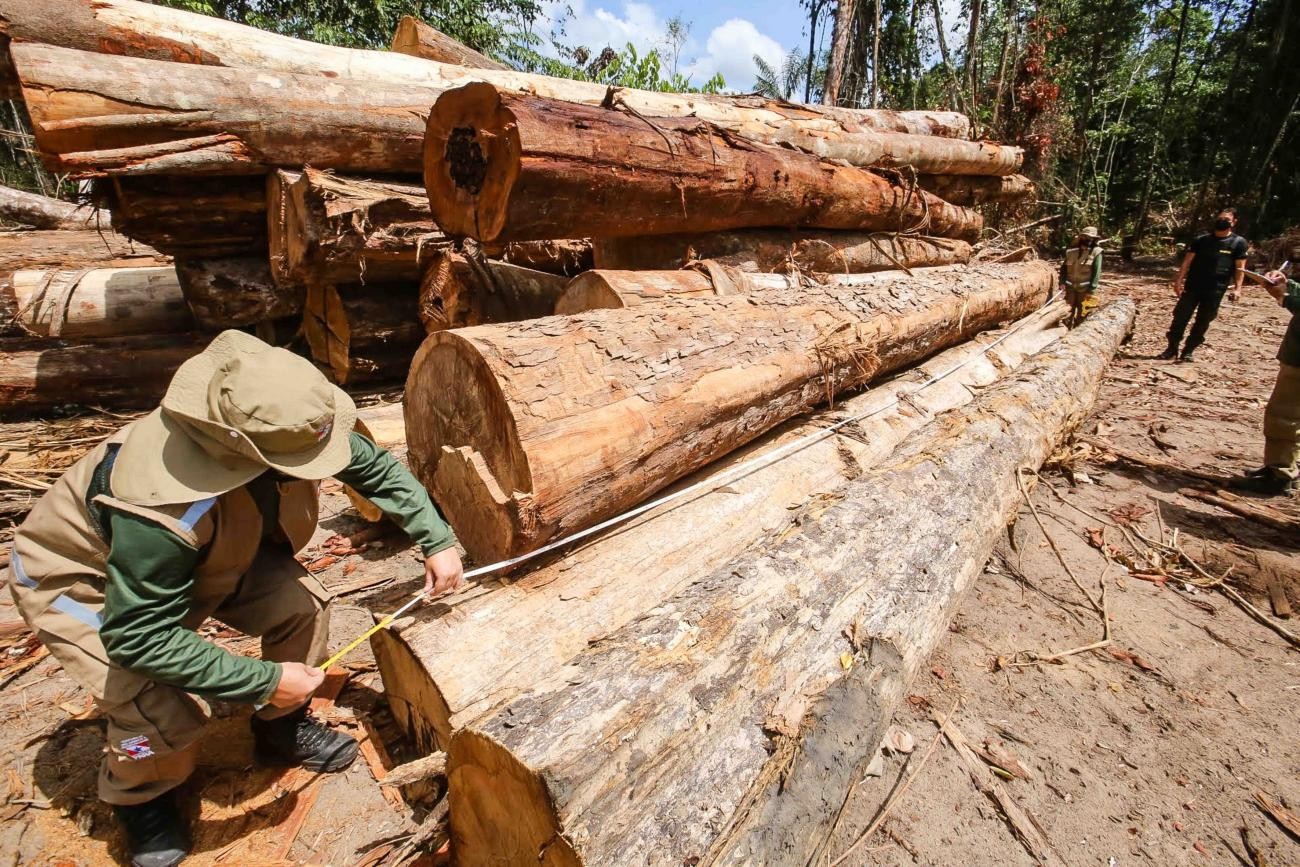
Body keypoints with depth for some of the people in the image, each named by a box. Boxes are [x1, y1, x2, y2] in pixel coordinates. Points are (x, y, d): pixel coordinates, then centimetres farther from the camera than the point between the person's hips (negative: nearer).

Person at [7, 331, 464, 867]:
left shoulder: (280, 427, -27)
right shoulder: (164, 506, -44)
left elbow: (377, 468, -12)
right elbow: (138, 636, -35)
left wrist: (436, 541, -17)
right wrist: (265, 681, -29)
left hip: (208, 555, 6)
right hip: (78, 580, -5)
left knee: (303, 606, -16)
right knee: (166, 717, -22)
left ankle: (281, 729, 14)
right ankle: (139, 798, 16)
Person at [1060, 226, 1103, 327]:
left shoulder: (1096, 252, -8)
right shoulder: (1072, 251, 3)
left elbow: (1096, 272, -11)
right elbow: (1064, 267, 9)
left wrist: (1091, 290, -16)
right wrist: (1062, 282, -3)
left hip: (1084, 288, -3)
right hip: (1070, 286, 3)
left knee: (1081, 312, 8)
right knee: (1069, 310, 8)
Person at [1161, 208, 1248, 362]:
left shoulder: (1238, 242, 3)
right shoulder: (1201, 240, 6)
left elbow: (1240, 268, 0)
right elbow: (1187, 261, 3)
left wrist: (1237, 287, -10)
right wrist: (1179, 280, -8)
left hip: (1216, 290, -1)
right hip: (1193, 286, 1)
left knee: (1203, 322, 4)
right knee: (1181, 316, -1)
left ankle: (1188, 350, 11)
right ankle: (1172, 348, 9)